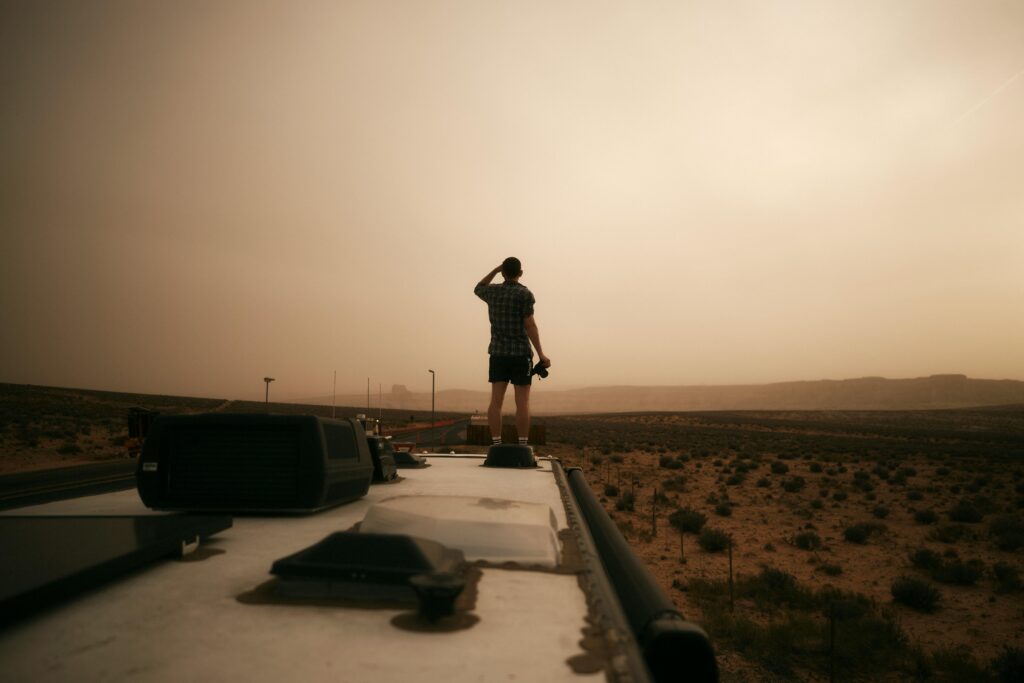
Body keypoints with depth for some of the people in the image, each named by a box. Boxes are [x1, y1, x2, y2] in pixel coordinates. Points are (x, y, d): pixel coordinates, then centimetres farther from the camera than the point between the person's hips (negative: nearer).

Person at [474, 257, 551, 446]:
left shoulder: (493, 291, 4)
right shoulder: (525, 294, -10)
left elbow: (478, 289, 29)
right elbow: (530, 325, -14)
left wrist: (495, 270, 23)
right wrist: (541, 354, -10)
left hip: (498, 353, 4)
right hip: (520, 354, -4)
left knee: (496, 401, 1)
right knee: (522, 403, -1)